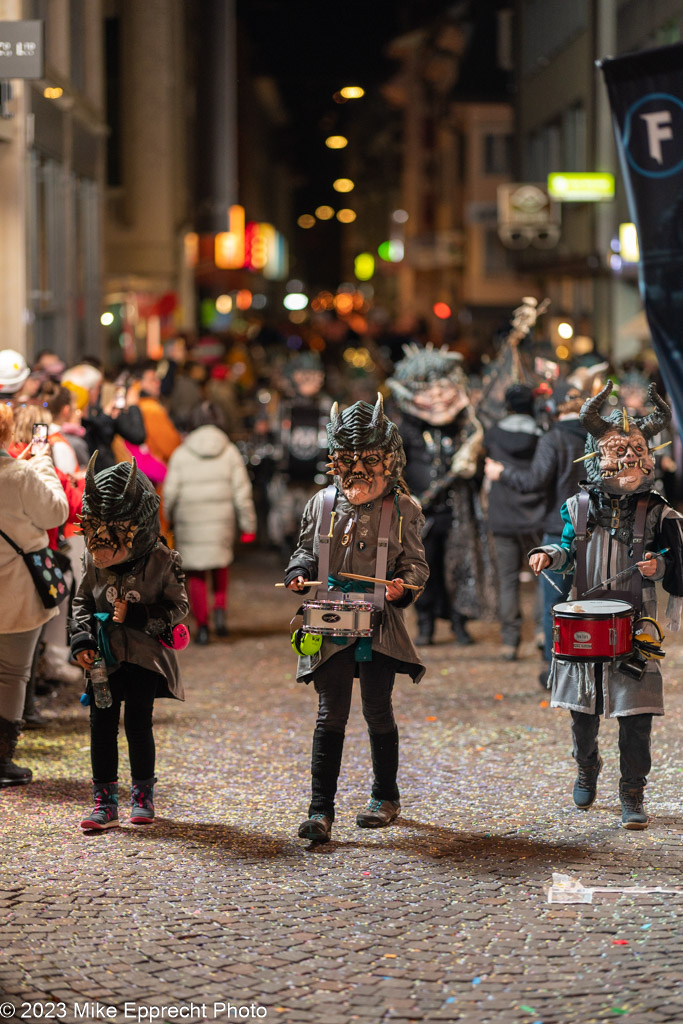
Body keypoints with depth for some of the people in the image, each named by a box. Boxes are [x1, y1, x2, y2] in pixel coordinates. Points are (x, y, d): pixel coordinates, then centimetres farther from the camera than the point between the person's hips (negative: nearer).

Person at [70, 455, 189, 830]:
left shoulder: (162, 561, -10)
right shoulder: (94, 560, 0)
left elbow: (177, 608, -7)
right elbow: (82, 601, 11)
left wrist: (135, 615, -18)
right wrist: (82, 641, -1)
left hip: (146, 654, -3)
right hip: (105, 655, 3)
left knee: (138, 723, -2)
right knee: (102, 725, 1)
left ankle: (143, 795, 17)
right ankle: (105, 802, 9)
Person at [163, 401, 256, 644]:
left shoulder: (181, 454, -1)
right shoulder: (230, 452, 1)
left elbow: (170, 493, -1)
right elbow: (241, 491, -1)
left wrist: (170, 520, 15)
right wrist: (248, 525, 4)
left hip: (190, 525, -1)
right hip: (221, 522, 1)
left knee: (196, 574, 7)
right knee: (221, 566, 21)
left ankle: (201, 624, 3)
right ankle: (220, 607, 1)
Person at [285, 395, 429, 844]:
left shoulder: (403, 509, 1)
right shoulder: (323, 504, 8)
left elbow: (416, 562, 3)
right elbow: (307, 549, 17)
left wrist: (404, 585, -18)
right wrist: (299, 573, -3)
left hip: (380, 626, -1)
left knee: (378, 712, 8)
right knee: (331, 714, -3)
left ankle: (386, 797, 27)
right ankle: (321, 810, -4)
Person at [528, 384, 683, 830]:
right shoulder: (580, 507, 5)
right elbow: (570, 548, 14)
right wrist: (549, 555, -8)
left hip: (635, 627, -2)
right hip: (584, 623, 2)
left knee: (636, 714, -6)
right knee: (583, 710, 12)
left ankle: (633, 794, 7)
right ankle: (587, 769, 40)